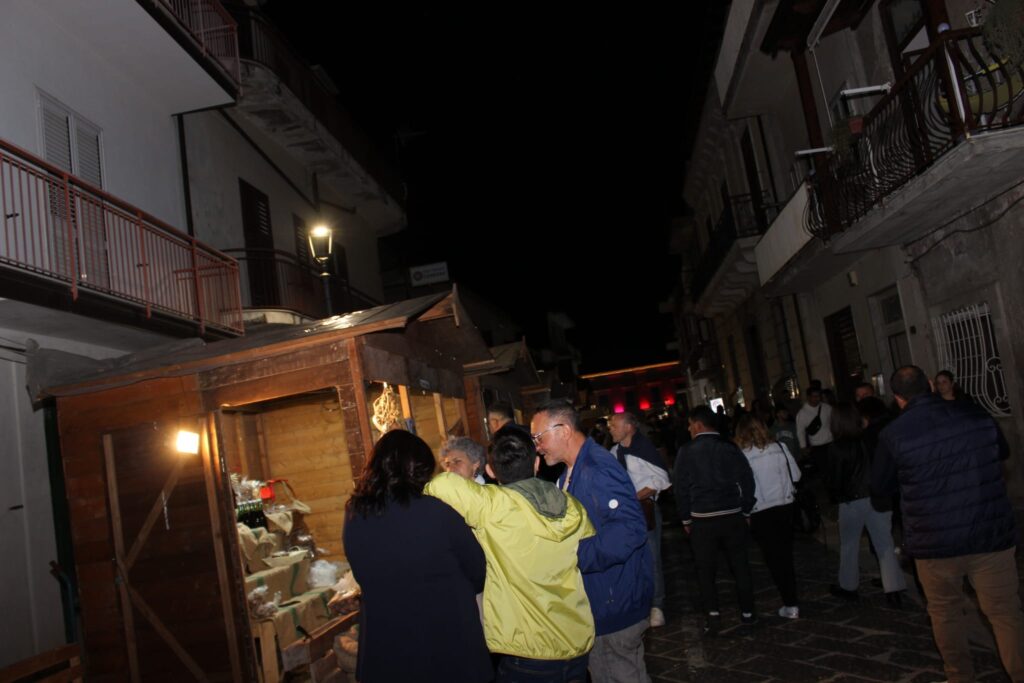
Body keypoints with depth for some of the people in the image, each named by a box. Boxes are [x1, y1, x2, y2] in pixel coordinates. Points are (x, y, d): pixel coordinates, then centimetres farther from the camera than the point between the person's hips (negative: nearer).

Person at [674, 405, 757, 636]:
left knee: (706, 569, 9)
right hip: (733, 516, 2)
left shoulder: (686, 452, -5)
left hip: (702, 519, -2)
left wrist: (686, 519, 6)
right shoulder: (730, 448, -2)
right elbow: (747, 480, -1)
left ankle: (712, 615, 0)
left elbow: (681, 487, -4)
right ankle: (747, 612, 22)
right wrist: (746, 511, 10)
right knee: (740, 564, 15)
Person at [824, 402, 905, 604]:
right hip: (877, 498, 3)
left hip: (851, 502, -3)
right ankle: (893, 590, 7)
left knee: (849, 545, 13)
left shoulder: (836, 448, -14)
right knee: (885, 544, 7)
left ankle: (848, 586, 25)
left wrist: (835, 495, 11)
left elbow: (832, 481, -8)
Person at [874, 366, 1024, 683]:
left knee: (946, 612, 17)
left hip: (935, 541, -1)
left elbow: (881, 486, 4)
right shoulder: (974, 413, -3)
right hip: (992, 533, 2)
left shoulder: (893, 434, -11)